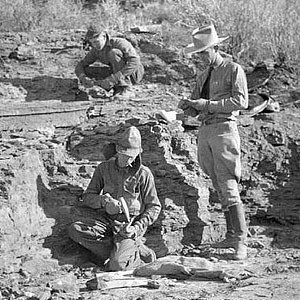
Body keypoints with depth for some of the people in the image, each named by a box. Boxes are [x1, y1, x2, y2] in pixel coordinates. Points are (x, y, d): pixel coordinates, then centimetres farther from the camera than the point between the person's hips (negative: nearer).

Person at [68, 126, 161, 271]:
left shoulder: (144, 173, -1)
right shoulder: (104, 168, 6)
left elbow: (154, 207, 3)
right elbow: (87, 197, 8)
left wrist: (137, 228, -13)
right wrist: (104, 201, -15)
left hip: (130, 223, -5)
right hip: (106, 219, 5)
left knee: (116, 265, -31)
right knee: (75, 230, -27)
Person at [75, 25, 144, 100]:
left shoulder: (119, 43, -26)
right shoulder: (96, 50, -5)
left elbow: (135, 62, -39)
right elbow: (79, 67, -2)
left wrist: (114, 79, -46)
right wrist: (83, 78, -28)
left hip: (134, 74, -7)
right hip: (116, 74, 7)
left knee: (113, 52, -32)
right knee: (86, 71, -8)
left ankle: (126, 90, -29)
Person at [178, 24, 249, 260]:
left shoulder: (234, 70, -1)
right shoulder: (203, 77, 19)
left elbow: (241, 101, -13)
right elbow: (196, 111, 21)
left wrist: (209, 105, -15)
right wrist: (188, 106, -3)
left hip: (224, 129, -7)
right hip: (205, 131, 7)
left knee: (229, 187, -14)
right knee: (219, 188, 8)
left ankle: (241, 241, -14)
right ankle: (232, 236, 13)